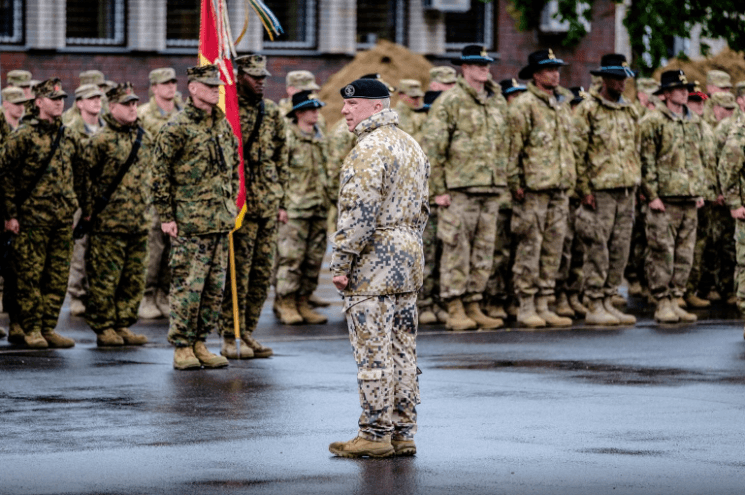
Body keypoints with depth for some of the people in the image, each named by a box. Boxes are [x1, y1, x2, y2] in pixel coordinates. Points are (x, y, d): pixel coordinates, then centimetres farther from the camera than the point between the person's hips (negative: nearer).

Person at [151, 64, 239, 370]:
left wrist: (231, 202, 17)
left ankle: (200, 343, 16)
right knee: (188, 285, -6)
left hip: (220, 219, 7)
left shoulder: (223, 124, 12)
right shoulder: (177, 127, -9)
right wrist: (166, 216, -10)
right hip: (190, 221, -7)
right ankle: (182, 348, 0)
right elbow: (159, 173, -8)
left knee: (215, 286, 8)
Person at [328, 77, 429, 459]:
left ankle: (375, 434, -2)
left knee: (373, 352, -5)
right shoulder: (411, 146, 15)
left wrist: (341, 264, -16)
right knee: (402, 349, 10)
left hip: (373, 263, -9)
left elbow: (359, 213, -20)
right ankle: (403, 434, 13)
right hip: (409, 262, 9)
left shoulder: (369, 149, -15)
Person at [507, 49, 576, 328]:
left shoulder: (562, 106, 18)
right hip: (533, 189, -7)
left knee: (553, 248, 7)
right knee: (529, 247, -6)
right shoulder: (524, 105, -6)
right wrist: (515, 182, -13)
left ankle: (543, 306, 12)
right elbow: (513, 146, -9)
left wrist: (571, 180, 20)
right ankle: (526, 308, -2)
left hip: (560, 189, 7)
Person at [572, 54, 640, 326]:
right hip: (600, 190, -7)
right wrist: (584, 189, -12)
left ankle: (608, 301, 13)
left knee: (620, 249, 6)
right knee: (597, 250, -6)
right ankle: (594, 307, -2)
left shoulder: (630, 111, 16)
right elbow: (577, 152, -8)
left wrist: (636, 182, 15)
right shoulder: (588, 110, -4)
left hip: (626, 191, 7)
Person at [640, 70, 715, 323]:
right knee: (662, 253, -6)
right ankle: (662, 304, -2)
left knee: (685, 255, 7)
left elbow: (705, 158, 21)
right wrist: (652, 195, -14)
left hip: (690, 200, 6)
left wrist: (701, 192, 13)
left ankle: (675, 300, 13)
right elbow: (646, 161, -8)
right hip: (664, 200, -6)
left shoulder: (696, 123, 15)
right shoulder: (652, 122, -4)